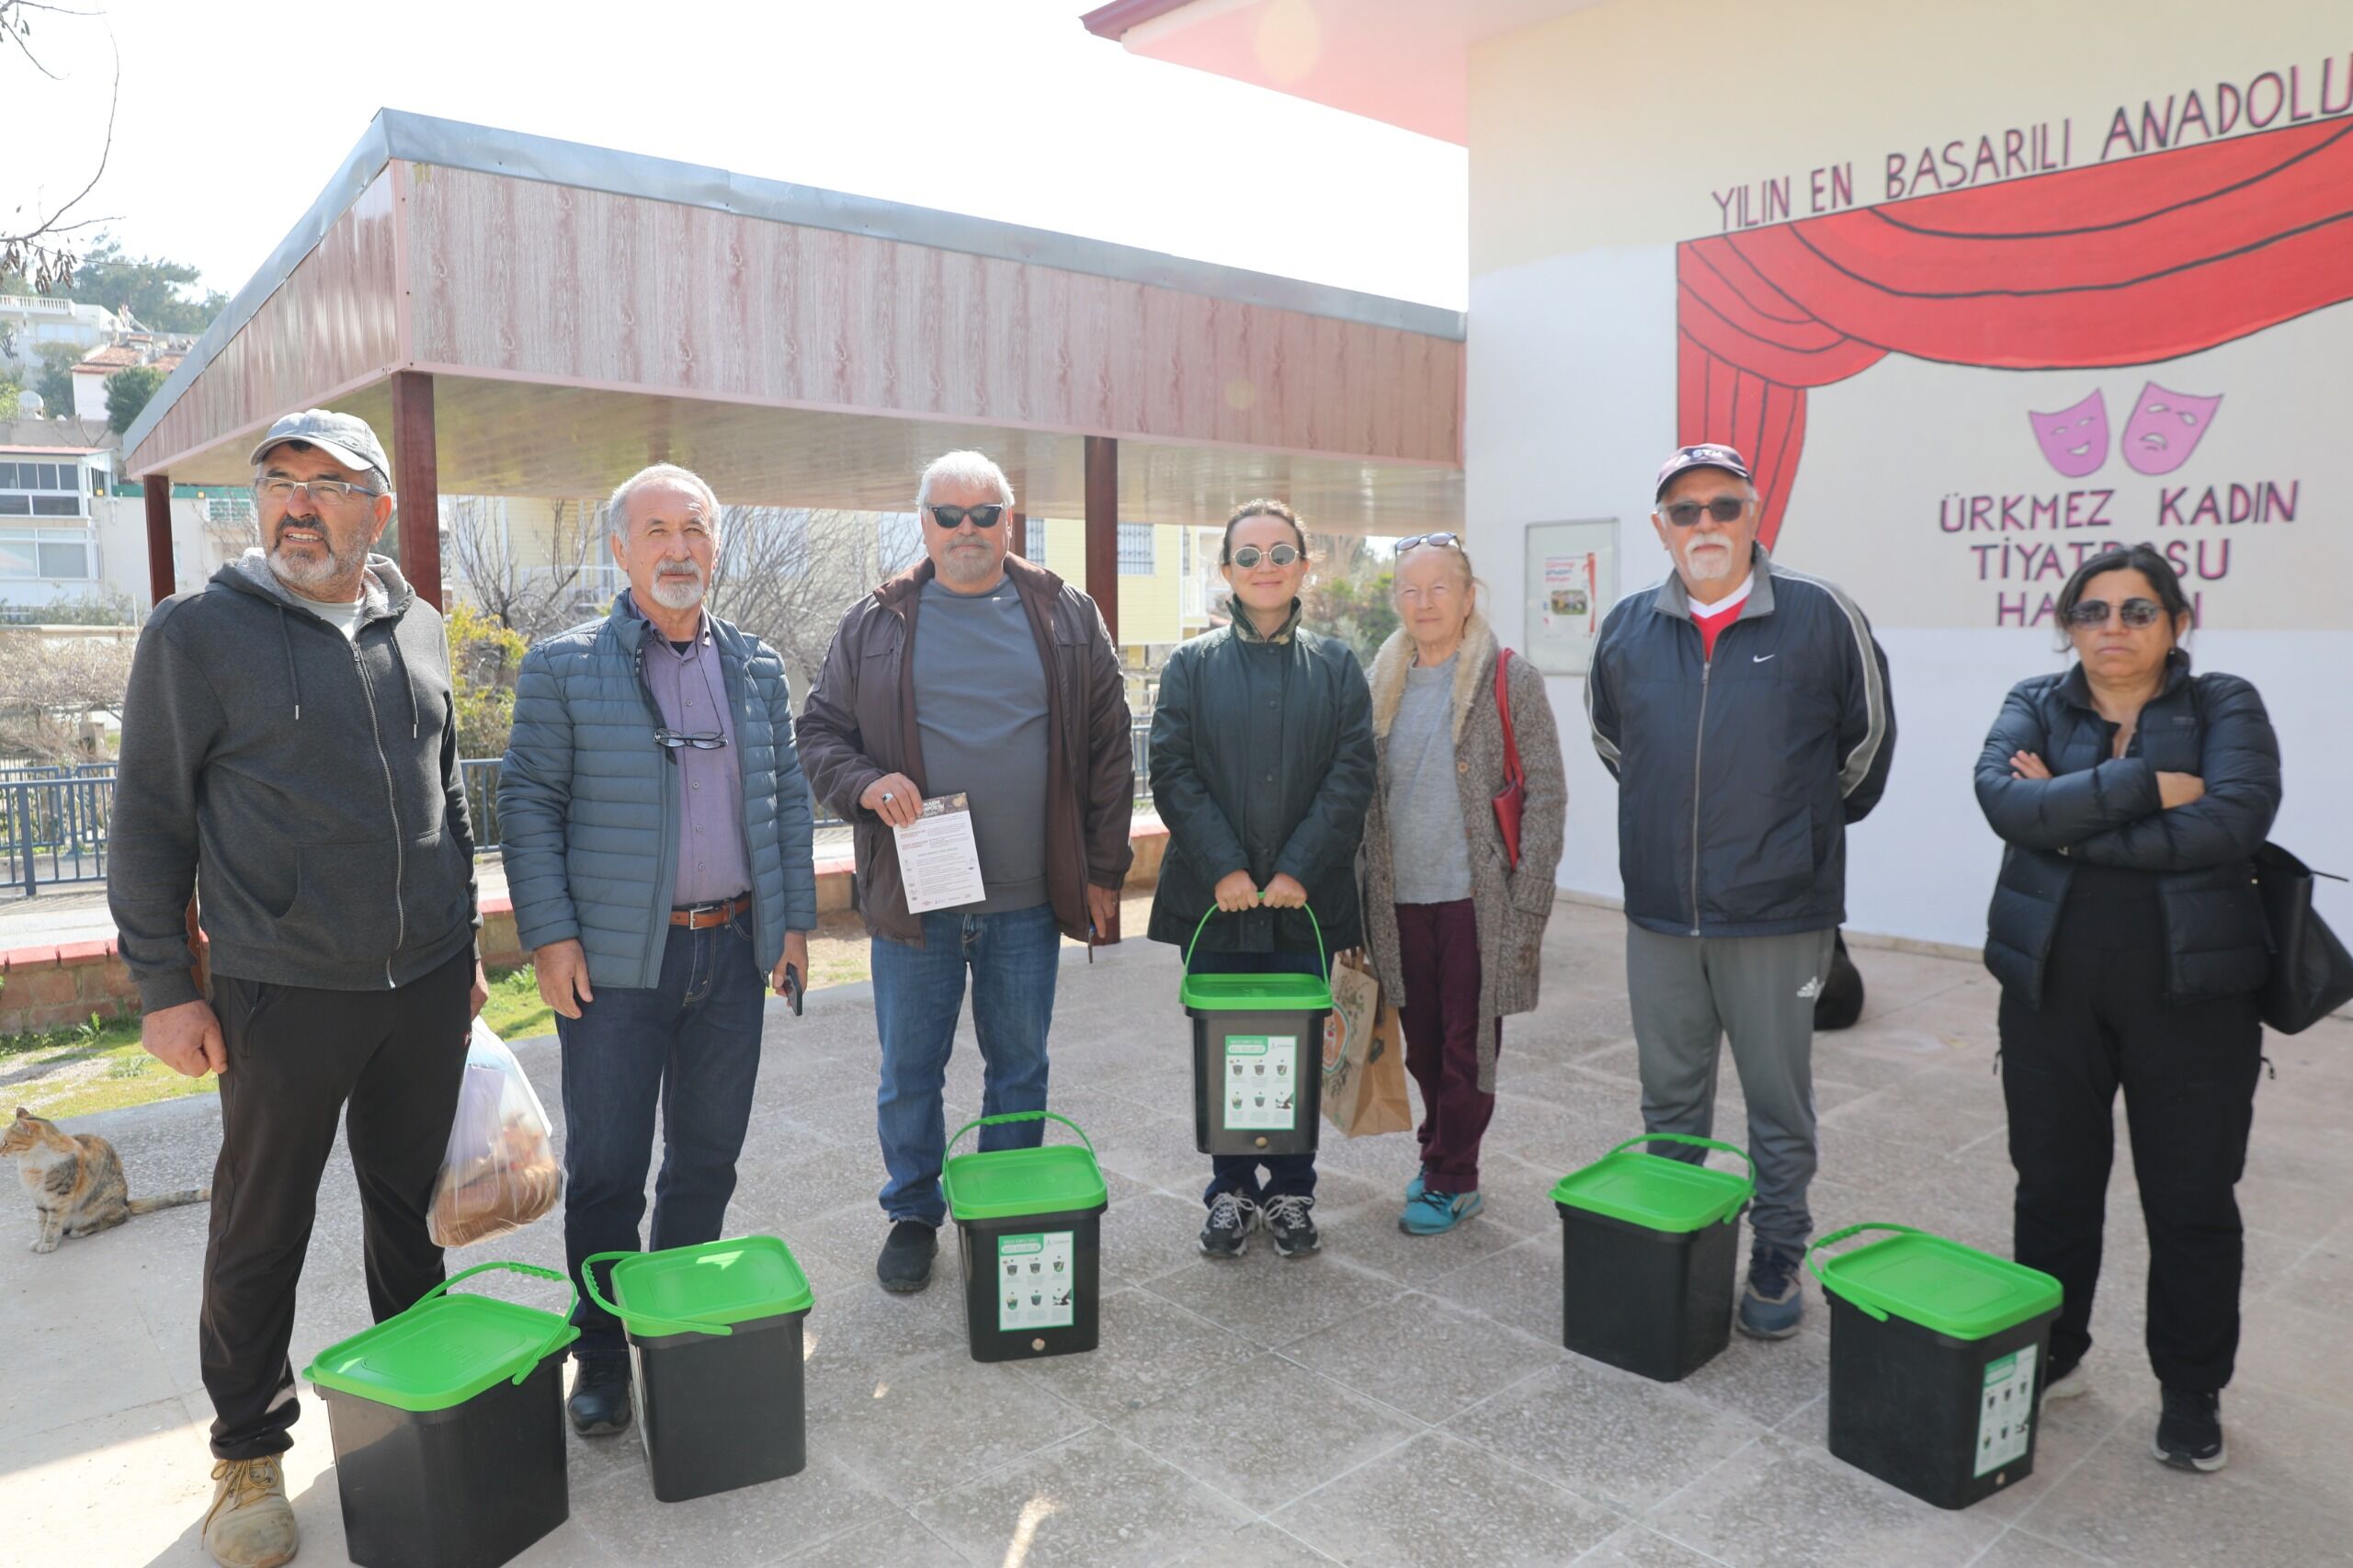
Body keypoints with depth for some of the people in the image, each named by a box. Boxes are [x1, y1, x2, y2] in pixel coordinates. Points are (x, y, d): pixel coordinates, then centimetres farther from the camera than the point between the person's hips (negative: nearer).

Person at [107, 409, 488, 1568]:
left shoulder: (418, 630, 8)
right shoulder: (197, 632, -5)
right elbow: (149, 820, -3)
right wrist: (162, 986, -6)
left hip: (425, 988, 4)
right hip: (280, 994, -4)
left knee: (412, 1200, 16)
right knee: (261, 1227, 8)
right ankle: (248, 1452, 27)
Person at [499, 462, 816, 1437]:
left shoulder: (757, 669, 10)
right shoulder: (563, 668, -2)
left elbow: (787, 799, 13)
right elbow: (528, 805, -3)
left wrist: (794, 919, 7)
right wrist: (549, 936, -10)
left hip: (733, 950, 4)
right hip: (615, 957, -3)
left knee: (709, 1155, 14)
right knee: (606, 1167, 5)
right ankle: (602, 1350, 23)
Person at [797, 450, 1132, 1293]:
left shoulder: (1066, 617, 3)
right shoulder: (875, 624, 3)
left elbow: (1109, 751, 5)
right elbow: (820, 731, 8)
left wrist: (1102, 873, 3)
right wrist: (866, 784, -14)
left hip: (1030, 898, 1)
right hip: (912, 894, 0)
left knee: (1020, 1066, 13)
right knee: (909, 1071, 10)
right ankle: (913, 1215, 30)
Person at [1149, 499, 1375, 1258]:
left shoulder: (1336, 664, 5)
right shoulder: (1192, 665, 4)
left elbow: (1352, 774, -2)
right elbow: (1172, 772, -3)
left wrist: (1299, 868, -11)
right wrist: (1223, 866, -13)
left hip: (1306, 896, 0)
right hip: (1215, 894, 0)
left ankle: (1291, 1191, 25)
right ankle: (1231, 1191, 24)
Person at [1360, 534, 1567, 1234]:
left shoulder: (1510, 680, -6)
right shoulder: (1384, 684, 8)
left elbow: (1546, 796, -6)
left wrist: (1527, 906, -11)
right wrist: (1366, 893, 9)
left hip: (1476, 899, -4)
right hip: (1400, 900, 4)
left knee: (1467, 1046, 5)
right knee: (1422, 1046, 14)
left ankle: (1451, 1181, 17)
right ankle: (1440, 1153, 32)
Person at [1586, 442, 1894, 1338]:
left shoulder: (1820, 618, -6)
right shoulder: (1627, 629, 4)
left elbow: (1868, 740, 6)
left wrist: (1813, 826, 12)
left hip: (1778, 916, -3)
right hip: (1659, 914, 4)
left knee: (1778, 1104, 9)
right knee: (1669, 1099, 16)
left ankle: (1777, 1262, 26)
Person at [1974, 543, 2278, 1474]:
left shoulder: (2225, 708, -1)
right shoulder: (2035, 705, 4)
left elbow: (2233, 819, -20)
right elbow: (2004, 798, -16)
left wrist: (2071, 821, -17)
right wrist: (2144, 786, -21)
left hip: (2190, 991, -2)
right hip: (2052, 987, 2)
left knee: (2192, 1203, 9)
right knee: (2052, 1186, 14)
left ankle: (2193, 1396, 28)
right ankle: (2050, 1354, 33)